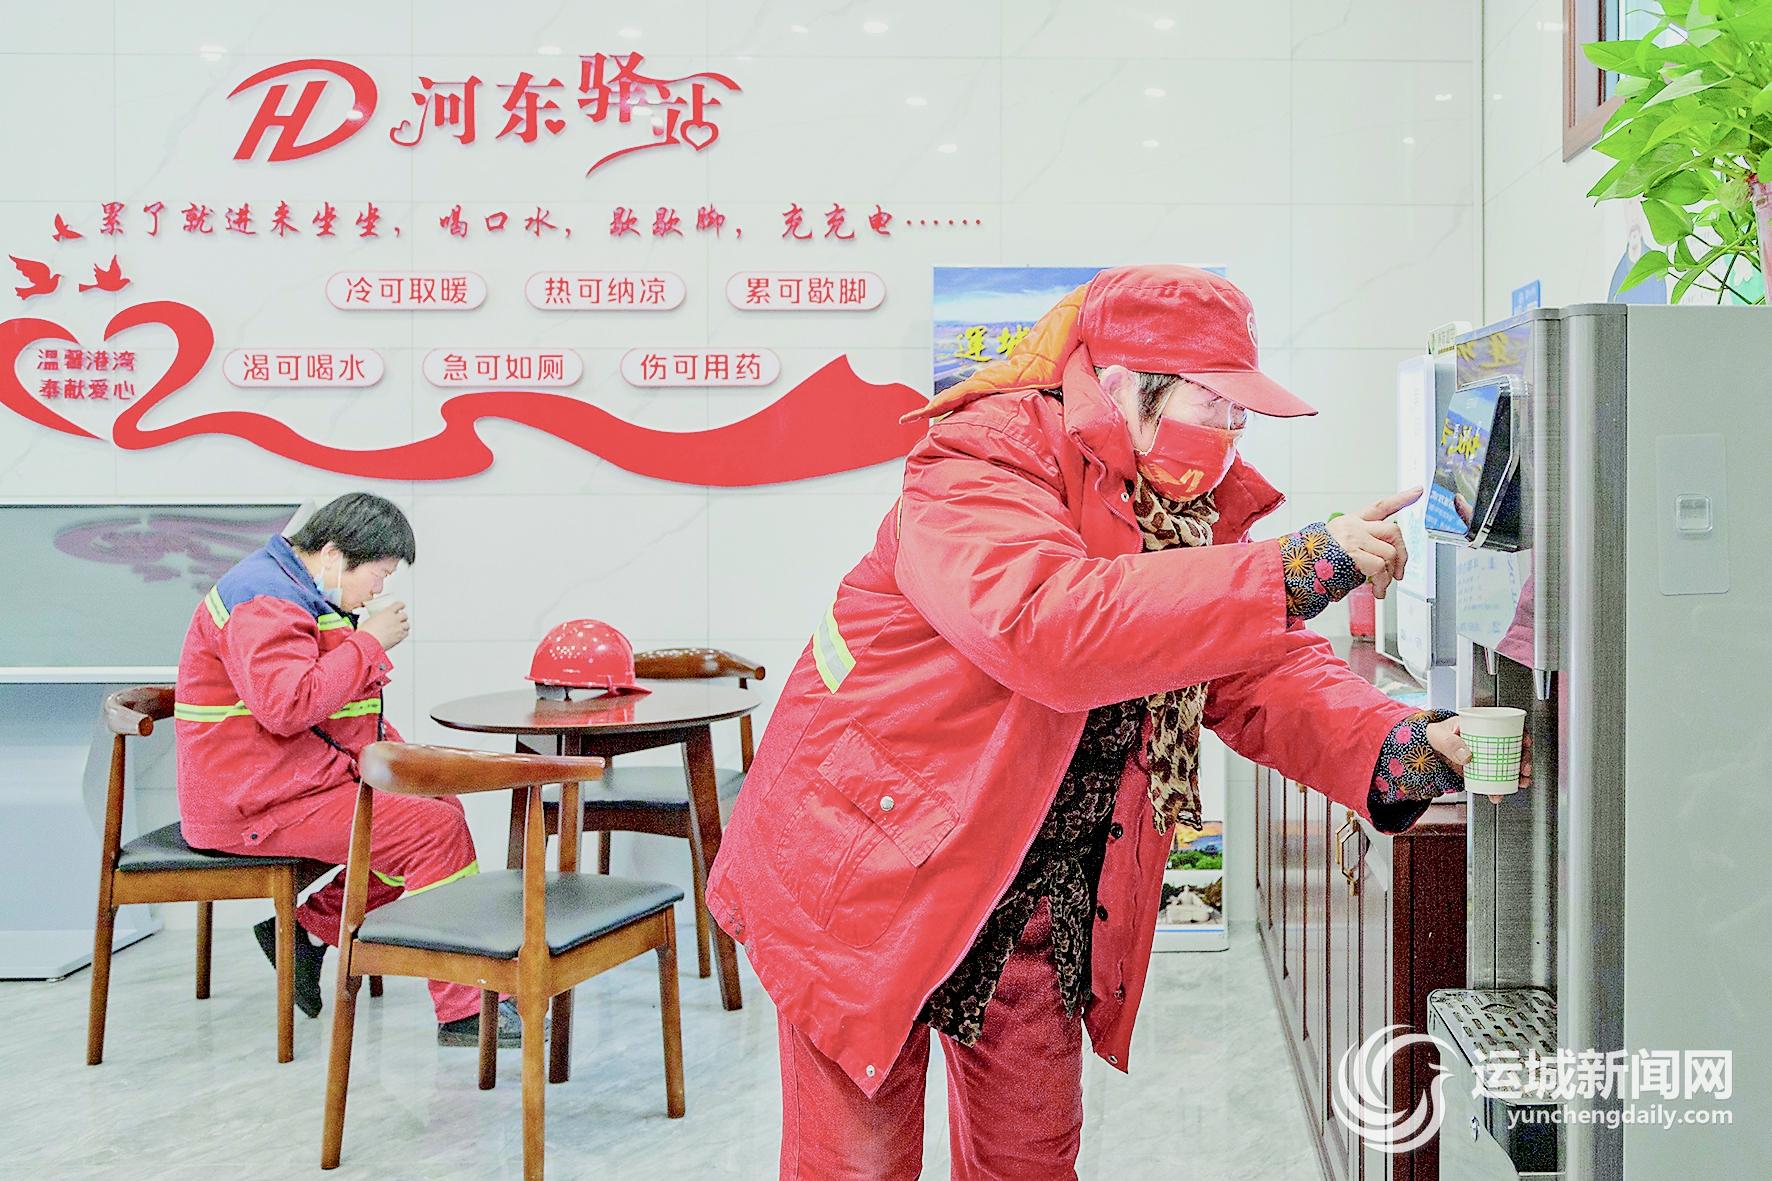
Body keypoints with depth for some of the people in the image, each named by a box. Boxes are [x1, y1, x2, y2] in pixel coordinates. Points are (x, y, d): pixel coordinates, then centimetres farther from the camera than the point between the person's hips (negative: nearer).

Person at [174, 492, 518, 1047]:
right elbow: (287, 705, -31)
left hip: (301, 781, 11)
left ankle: (308, 930, 10)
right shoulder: (263, 600, -16)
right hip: (256, 803, -11)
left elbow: (346, 706, 27)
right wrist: (370, 641, -21)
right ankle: (464, 1012, -13)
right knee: (436, 830, -17)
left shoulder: (303, 593, 19)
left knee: (439, 806, 8)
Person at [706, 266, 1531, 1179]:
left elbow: (1262, 677, -3)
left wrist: (1400, 747, -23)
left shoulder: (1192, 504, 3)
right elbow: (1048, 626, -40)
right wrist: (1296, 570, -39)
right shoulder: (977, 472, -21)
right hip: (868, 868, -7)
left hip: (1042, 901, 7)